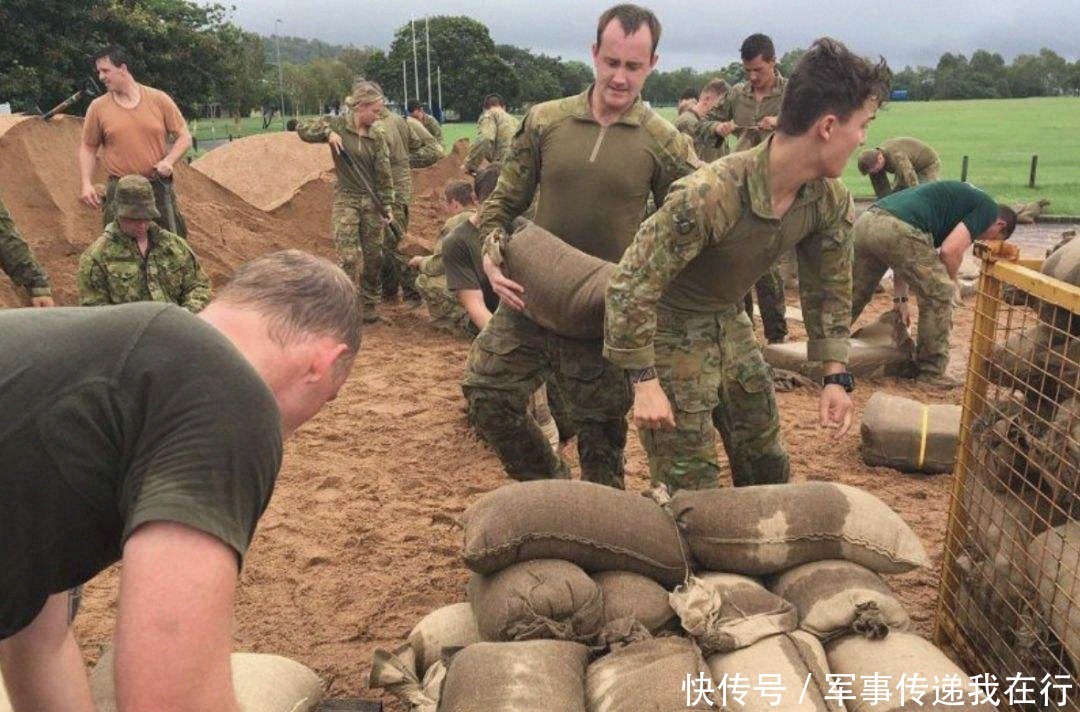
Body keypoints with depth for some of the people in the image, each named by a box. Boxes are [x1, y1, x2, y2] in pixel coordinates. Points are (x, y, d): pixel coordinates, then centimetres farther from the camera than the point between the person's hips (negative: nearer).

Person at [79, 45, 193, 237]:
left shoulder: (158, 99, 2)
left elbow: (184, 137, 5)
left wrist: (169, 161, -12)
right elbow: (88, 148, 11)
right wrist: (87, 184, -2)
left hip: (159, 188, 0)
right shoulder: (98, 107, 4)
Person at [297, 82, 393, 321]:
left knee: (373, 256, 7)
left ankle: (368, 305, 22)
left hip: (371, 201, 3)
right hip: (346, 199, -3)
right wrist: (327, 133, -20)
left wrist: (386, 206, -1)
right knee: (349, 257, -11)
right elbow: (302, 127, -6)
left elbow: (384, 174, 1)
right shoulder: (337, 125, -3)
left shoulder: (377, 135, 1)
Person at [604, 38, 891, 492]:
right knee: (692, 490, -2)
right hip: (669, 331, -7)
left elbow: (829, 288, 5)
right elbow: (631, 285, -29)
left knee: (767, 466, 18)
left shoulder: (830, 200, -11)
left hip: (729, 324, 7)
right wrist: (645, 383, -25)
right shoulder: (709, 195, -34)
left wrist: (835, 375, 1)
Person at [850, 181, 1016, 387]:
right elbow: (950, 250, -3)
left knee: (854, 295, 21)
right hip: (898, 230, -8)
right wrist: (946, 284, 15)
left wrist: (900, 299, 31)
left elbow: (905, 256, 32)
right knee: (938, 296, 7)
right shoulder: (988, 208, 12)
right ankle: (931, 373, 15)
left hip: (866, 222, 8)